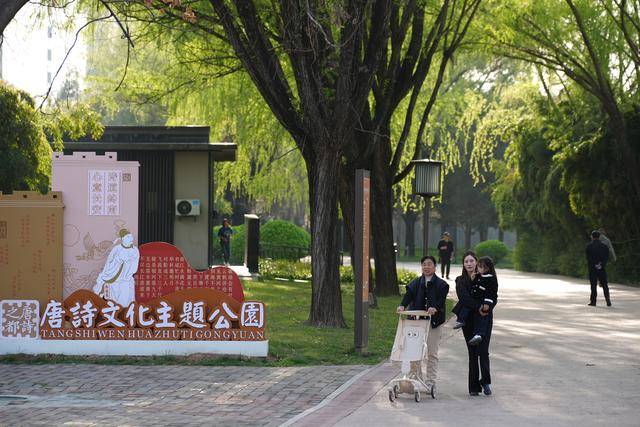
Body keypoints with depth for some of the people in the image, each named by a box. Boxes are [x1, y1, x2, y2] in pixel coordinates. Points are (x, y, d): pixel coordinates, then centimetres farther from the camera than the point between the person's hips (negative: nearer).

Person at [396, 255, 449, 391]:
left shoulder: (441, 284, 1)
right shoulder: (415, 283, 9)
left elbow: (441, 300, -12)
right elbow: (408, 295, -5)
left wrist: (435, 308, -32)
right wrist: (402, 305, -25)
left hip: (434, 322, -2)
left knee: (432, 354, 2)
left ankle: (431, 382, 9)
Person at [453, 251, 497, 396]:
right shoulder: (461, 281, 4)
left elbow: (494, 297, 0)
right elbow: (464, 297, -12)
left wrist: (488, 306, -20)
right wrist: (479, 306, -23)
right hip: (468, 319, 1)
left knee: (483, 351, -11)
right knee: (473, 353, 4)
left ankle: (485, 381, 6)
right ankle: (474, 387, 7)